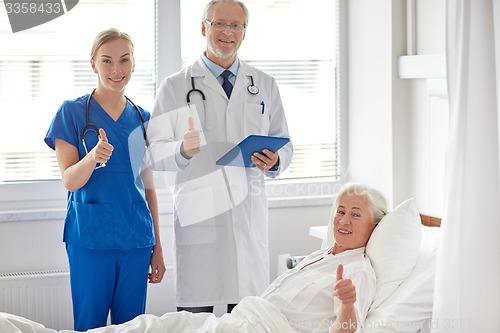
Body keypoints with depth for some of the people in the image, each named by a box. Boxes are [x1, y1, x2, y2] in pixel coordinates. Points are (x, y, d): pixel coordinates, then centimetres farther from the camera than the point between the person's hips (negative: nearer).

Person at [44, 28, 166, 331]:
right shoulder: (72, 112, -1)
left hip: (136, 238, 4)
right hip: (90, 237, -3)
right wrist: (93, 157, -28)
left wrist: (158, 248, 13)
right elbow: (69, 181, -7)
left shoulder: (143, 119, 11)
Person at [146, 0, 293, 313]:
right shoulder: (175, 87, 6)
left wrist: (275, 161, -7)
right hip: (198, 214, -2)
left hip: (250, 215, 2)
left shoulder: (265, 85, 15)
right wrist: (183, 150, -21)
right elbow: (156, 152, 0)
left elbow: (285, 144, 15)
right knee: (195, 318, -2)